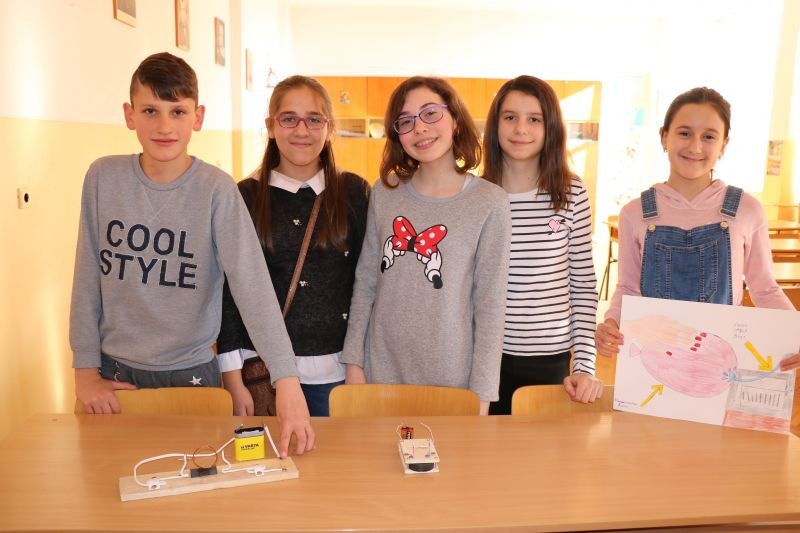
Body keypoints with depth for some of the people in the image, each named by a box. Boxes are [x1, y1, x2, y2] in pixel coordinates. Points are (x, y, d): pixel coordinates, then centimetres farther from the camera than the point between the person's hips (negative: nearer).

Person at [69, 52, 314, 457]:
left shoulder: (217, 190, -16)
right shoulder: (103, 178, -6)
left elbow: (253, 286, -24)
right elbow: (88, 277, 0)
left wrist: (286, 382, -32)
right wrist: (85, 369, -1)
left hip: (189, 372, -2)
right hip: (114, 371, 2)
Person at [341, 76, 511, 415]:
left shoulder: (489, 202, -9)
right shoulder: (384, 193, 0)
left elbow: (490, 303, -8)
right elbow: (365, 284, 5)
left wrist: (481, 394, -8)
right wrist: (353, 362, 3)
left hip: (451, 379, -2)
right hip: (381, 373, 3)